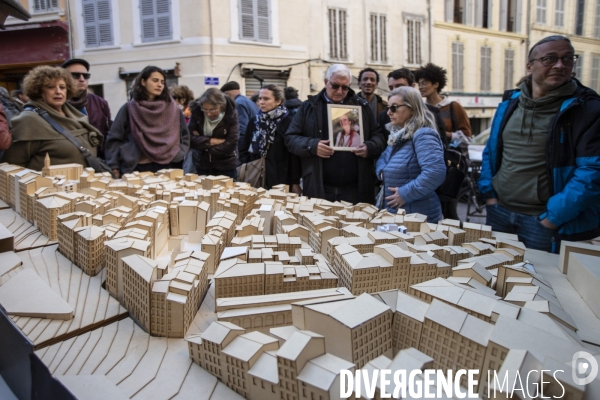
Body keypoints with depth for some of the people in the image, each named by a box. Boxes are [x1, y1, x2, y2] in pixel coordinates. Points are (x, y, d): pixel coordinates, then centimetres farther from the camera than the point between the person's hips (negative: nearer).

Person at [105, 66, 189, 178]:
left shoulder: (172, 108, 7)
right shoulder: (129, 108, 2)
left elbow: (184, 136, 14)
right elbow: (114, 139, 2)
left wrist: (178, 155, -1)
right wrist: (114, 167, -5)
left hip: (166, 167, 2)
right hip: (137, 168, -1)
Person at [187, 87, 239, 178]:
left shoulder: (231, 115, -16)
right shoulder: (196, 112, -11)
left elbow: (231, 145, -19)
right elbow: (191, 138, -12)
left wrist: (204, 145, -15)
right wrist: (212, 141, -19)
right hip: (201, 164, 2)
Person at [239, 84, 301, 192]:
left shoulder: (289, 122, -5)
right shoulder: (254, 122, 11)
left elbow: (294, 154, -7)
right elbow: (245, 150, 14)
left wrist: (295, 182, -9)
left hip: (280, 180, -4)